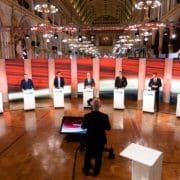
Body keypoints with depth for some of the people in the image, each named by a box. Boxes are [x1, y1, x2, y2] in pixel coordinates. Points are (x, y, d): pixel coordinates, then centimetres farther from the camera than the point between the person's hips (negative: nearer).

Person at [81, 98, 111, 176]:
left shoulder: (87, 116, -22)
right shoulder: (105, 116, -21)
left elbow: (83, 127, -6)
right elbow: (108, 128, -7)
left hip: (90, 139, 0)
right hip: (101, 140, 0)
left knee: (88, 155, 23)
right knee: (99, 156, 21)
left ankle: (86, 170, 42)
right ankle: (96, 171, 38)